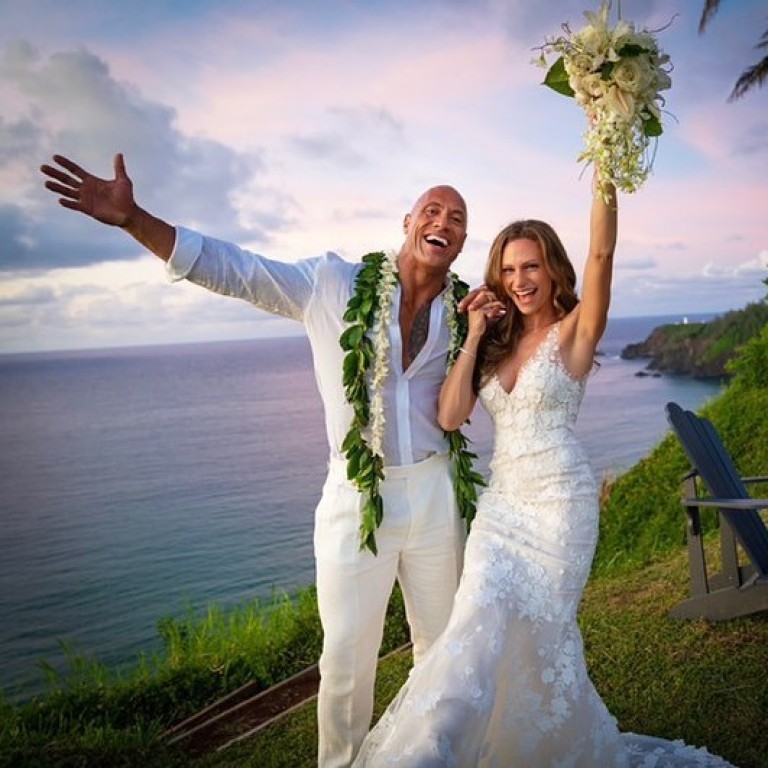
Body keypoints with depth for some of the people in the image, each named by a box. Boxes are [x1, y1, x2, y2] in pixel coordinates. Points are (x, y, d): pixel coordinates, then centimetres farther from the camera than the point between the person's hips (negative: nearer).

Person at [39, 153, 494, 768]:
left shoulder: (462, 312, 3)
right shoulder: (334, 283, -6)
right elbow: (230, 269, -10)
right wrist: (130, 218, -19)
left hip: (436, 494, 3)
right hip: (355, 497, -3)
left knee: (442, 642, 18)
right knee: (346, 656, 5)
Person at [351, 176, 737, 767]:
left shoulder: (574, 331, -5)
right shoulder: (497, 341, 8)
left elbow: (602, 253, -23)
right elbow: (450, 417, -3)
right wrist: (473, 337, -4)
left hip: (559, 503, -4)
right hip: (500, 504, 4)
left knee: (540, 639, 2)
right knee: (481, 631, -4)